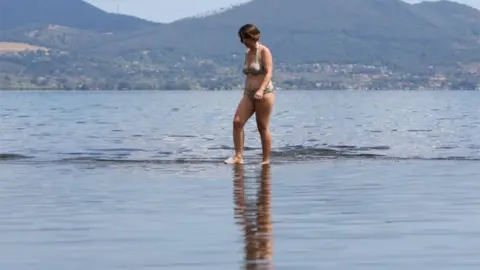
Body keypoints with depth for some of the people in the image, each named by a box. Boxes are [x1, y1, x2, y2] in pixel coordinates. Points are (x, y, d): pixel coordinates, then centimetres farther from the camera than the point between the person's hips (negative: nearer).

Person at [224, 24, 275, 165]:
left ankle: (266, 160, 7)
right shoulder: (248, 53, 16)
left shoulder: (264, 51, -6)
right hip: (248, 94, 7)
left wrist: (261, 90, -29)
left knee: (263, 127, -2)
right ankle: (238, 156, -13)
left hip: (264, 93, -7)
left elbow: (269, 73, -16)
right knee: (237, 122, -11)